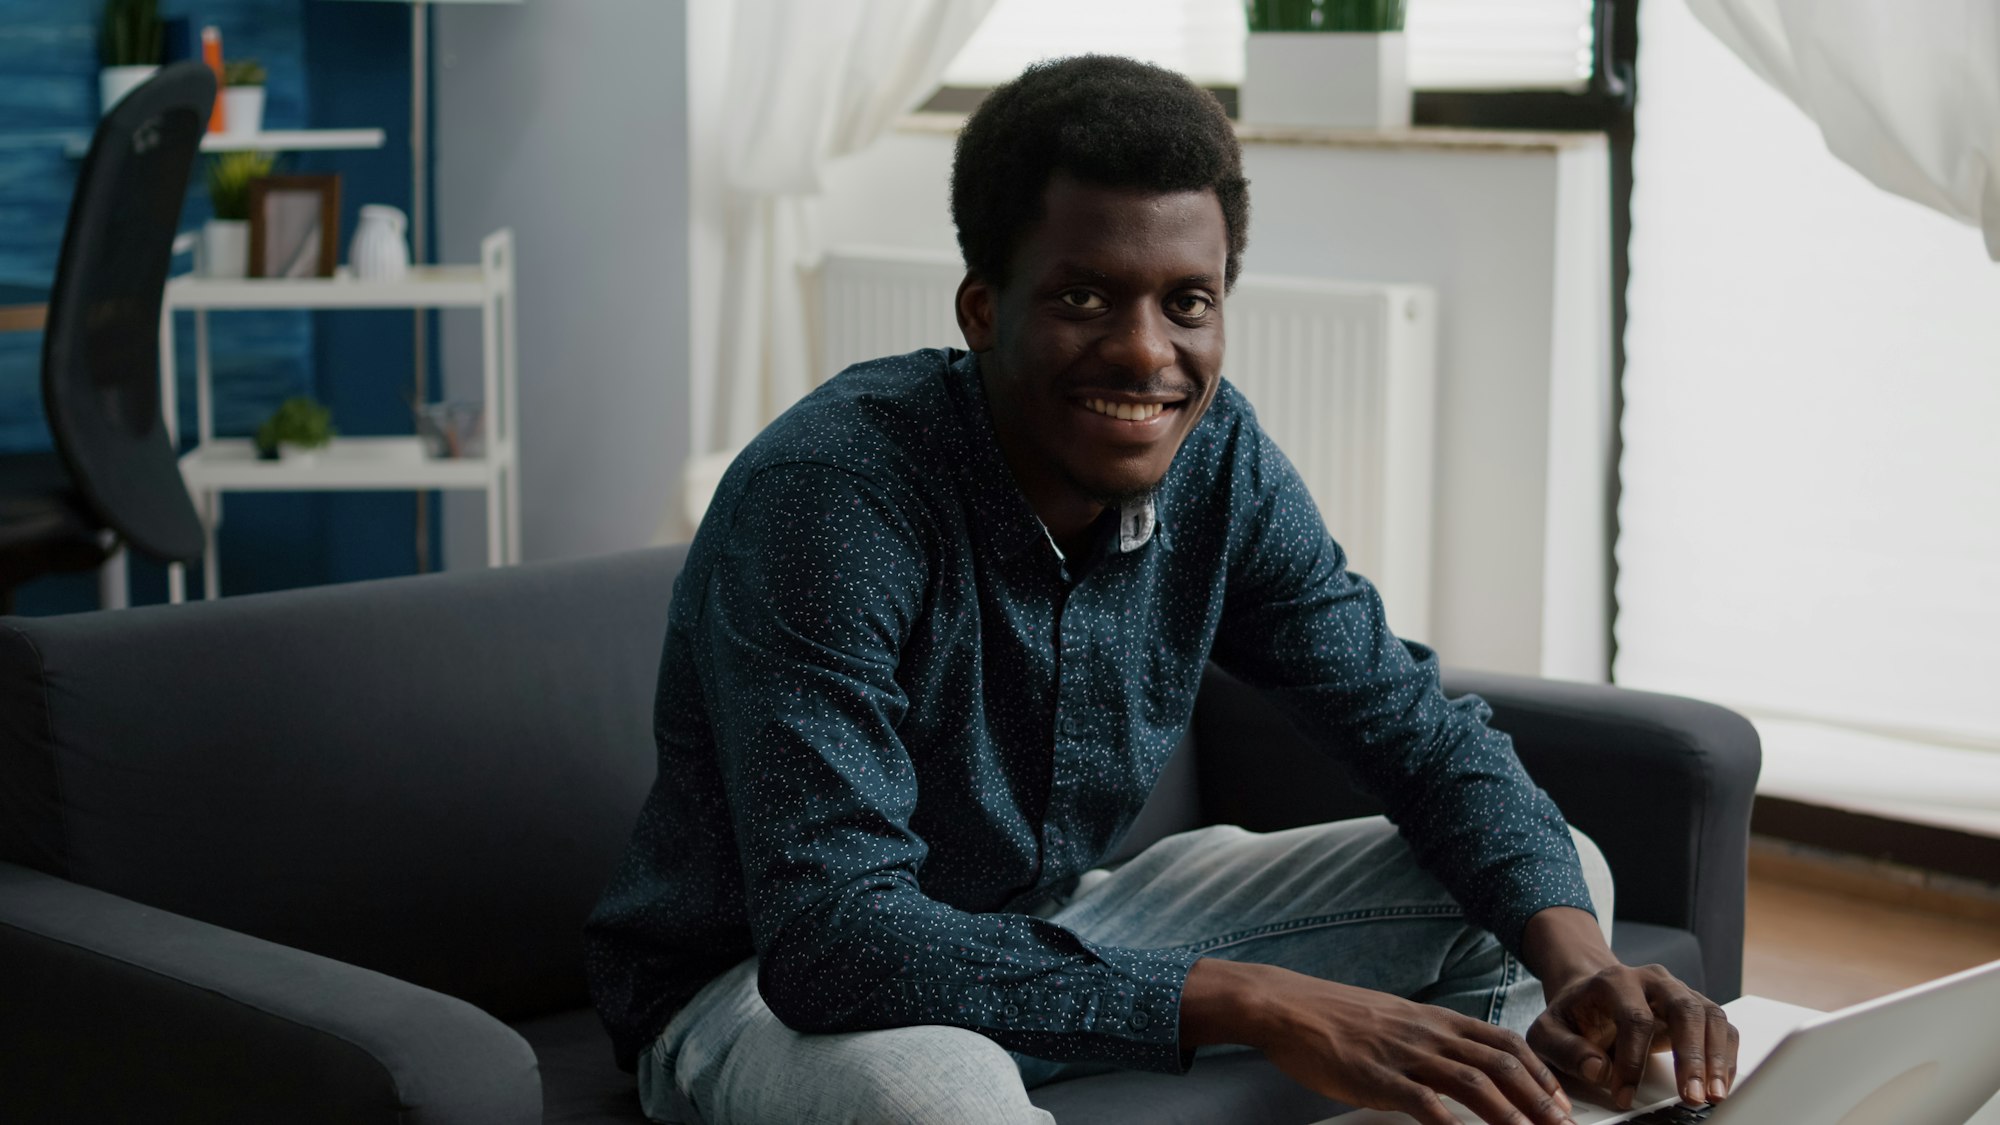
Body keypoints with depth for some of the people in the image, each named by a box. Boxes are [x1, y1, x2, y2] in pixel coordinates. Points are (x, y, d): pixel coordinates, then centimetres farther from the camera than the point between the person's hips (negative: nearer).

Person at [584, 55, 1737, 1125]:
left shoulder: (1217, 461, -9)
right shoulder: (830, 497, -30)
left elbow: (1424, 734, -2)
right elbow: (830, 936, -37)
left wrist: (1579, 961, -24)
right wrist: (1261, 1007, -43)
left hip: (1057, 923, 7)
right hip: (761, 985, -6)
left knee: (1543, 888, 1)